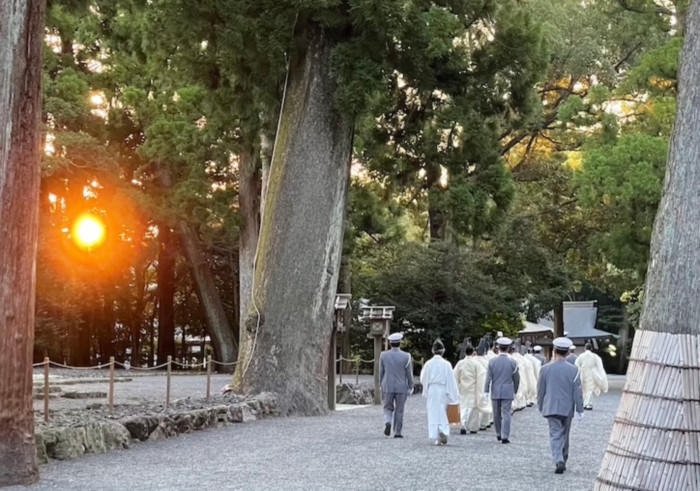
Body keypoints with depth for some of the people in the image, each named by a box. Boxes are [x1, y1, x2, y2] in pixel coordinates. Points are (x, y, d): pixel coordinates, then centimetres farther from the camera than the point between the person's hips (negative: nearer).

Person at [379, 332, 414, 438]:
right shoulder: (406, 356, -10)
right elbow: (409, 374, -5)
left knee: (388, 408, 13)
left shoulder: (383, 355, -4)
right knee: (399, 411, 10)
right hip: (401, 388, -1)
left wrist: (382, 386, 15)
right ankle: (397, 432, 11)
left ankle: (387, 422, -15)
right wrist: (411, 387, 8)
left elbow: (381, 373, 4)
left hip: (387, 387, 1)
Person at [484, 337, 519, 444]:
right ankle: (505, 437, -6)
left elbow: (488, 378, -5)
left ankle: (499, 434, 26)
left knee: (496, 414, 13)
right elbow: (516, 378, 2)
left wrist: (486, 391, -1)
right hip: (508, 392, -1)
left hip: (495, 392, 1)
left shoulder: (492, 362, -4)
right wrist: (515, 391, 14)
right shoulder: (512, 362, -4)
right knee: (506, 414, -1)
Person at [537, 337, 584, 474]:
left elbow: (540, 391, 3)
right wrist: (580, 409, 1)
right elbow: (577, 392, -5)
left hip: (551, 408, -1)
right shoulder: (573, 370, -6)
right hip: (567, 408, 1)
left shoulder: (545, 369, -4)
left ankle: (559, 461, -21)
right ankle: (563, 461, 26)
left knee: (555, 435, -3)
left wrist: (541, 406, 15)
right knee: (564, 435, 16)